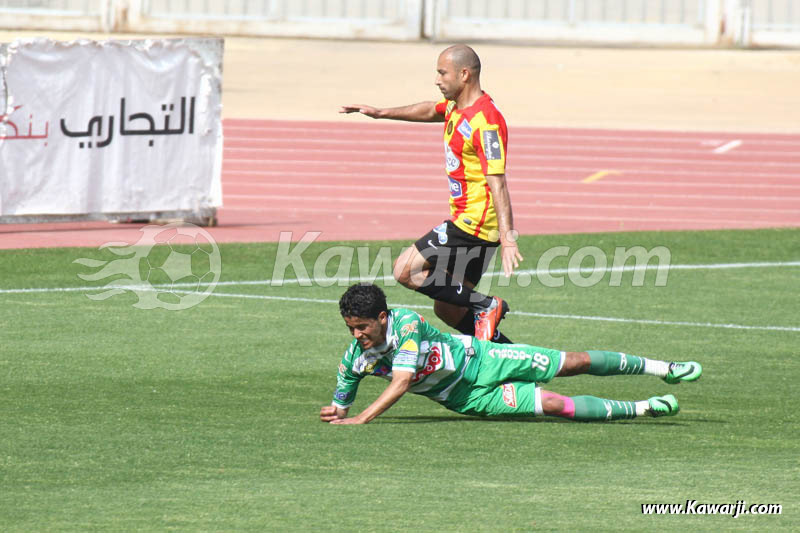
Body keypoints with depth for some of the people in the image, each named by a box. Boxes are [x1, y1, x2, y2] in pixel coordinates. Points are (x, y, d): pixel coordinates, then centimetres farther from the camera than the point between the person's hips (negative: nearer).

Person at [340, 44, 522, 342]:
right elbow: (431, 111, 34)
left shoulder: (485, 122, -20)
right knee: (447, 310, 11)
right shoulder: (456, 107, 10)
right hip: (466, 223, 10)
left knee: (405, 271, -10)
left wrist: (507, 238, -35)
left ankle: (486, 306, -8)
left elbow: (497, 182, -28)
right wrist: (382, 113, 38)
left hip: (472, 225, -10)